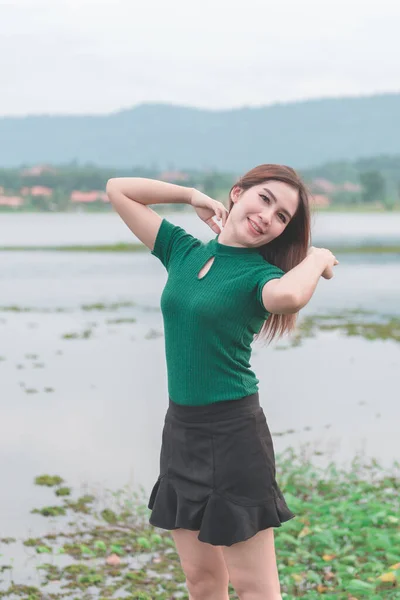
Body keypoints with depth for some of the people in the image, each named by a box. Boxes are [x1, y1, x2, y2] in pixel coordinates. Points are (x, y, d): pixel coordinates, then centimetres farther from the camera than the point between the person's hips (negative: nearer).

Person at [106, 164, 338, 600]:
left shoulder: (259, 274, -10)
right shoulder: (183, 250, 6)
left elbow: (287, 295, -36)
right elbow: (118, 189, 12)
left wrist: (318, 257, -16)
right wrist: (194, 196, 8)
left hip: (233, 432, -6)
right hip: (180, 429, 6)